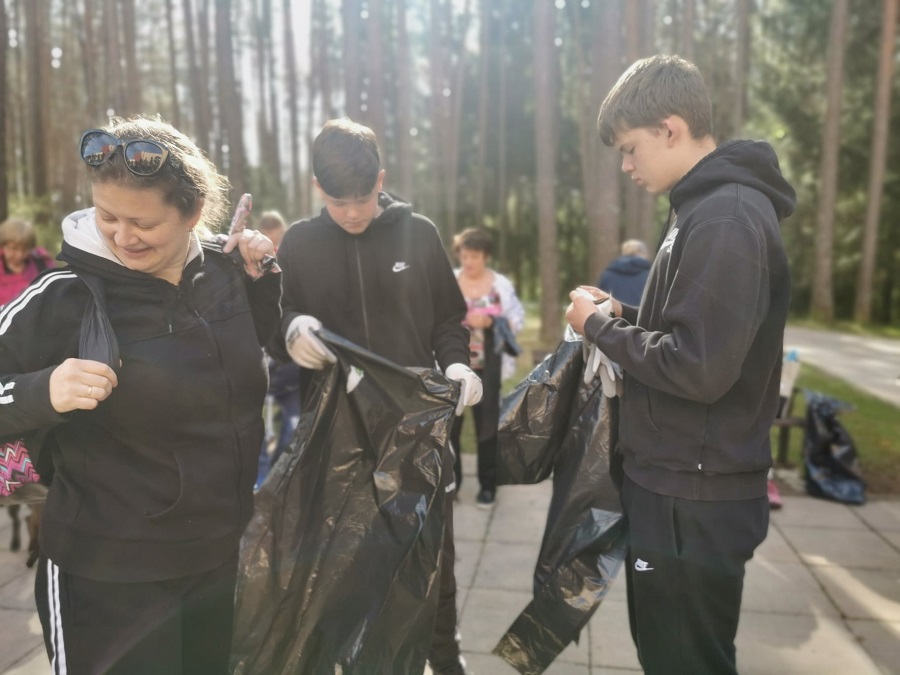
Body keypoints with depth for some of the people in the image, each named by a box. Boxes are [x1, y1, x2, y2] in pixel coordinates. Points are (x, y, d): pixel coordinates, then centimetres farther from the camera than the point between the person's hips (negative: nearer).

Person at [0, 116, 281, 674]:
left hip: (225, 557, 5)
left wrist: (262, 275, -4)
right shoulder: (65, 299, -18)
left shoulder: (226, 273, -5)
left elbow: (263, 344, 14)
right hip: (109, 577, -5)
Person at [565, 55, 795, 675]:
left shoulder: (725, 218, -21)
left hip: (694, 497, -10)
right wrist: (622, 315, 5)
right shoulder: (713, 206, 12)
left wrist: (599, 327, -15)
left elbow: (698, 367, -27)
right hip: (679, 483, 10)